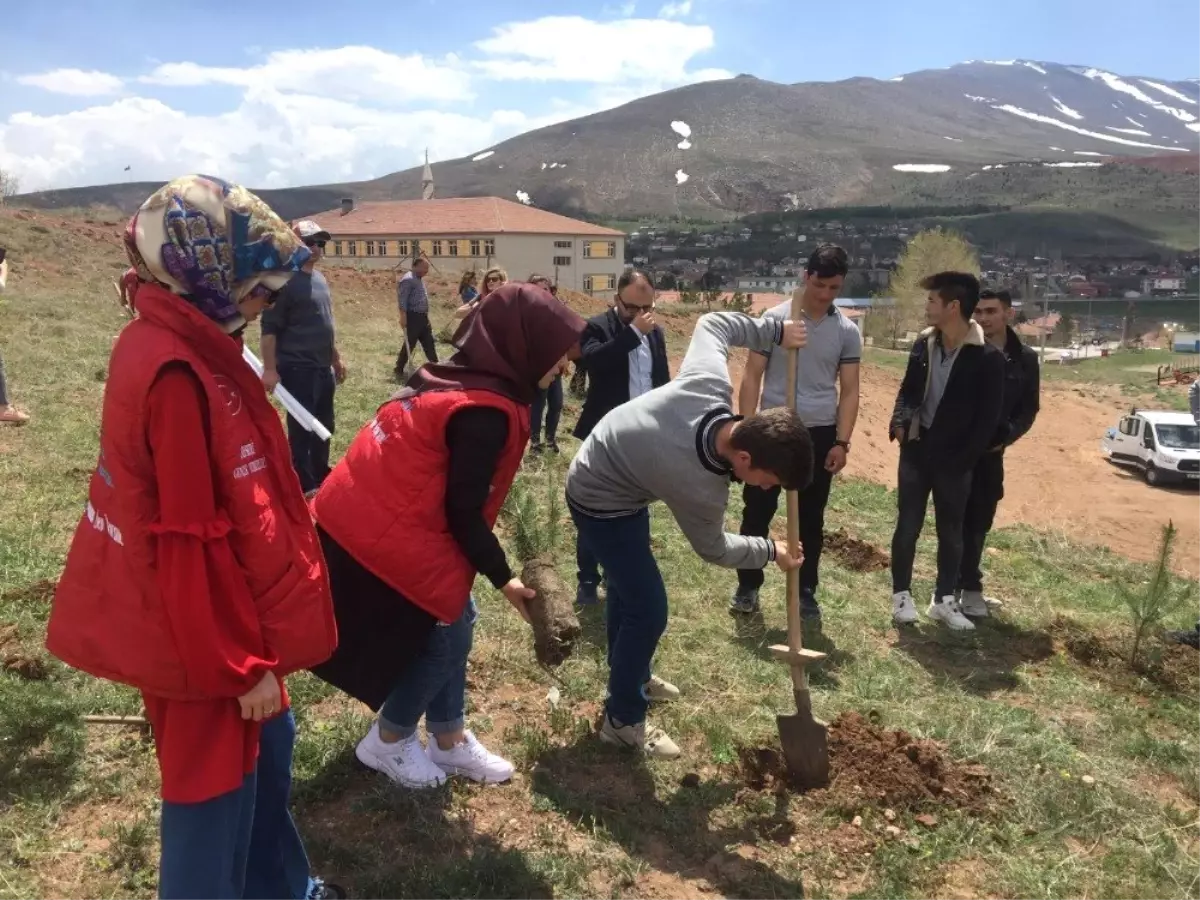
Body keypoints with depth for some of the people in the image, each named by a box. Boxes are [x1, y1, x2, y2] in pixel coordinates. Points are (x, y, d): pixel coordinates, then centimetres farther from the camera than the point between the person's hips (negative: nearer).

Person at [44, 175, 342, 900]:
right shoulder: (177, 374, -27)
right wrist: (241, 665, -16)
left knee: (267, 749, 25)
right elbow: (189, 544, -25)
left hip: (227, 618, 10)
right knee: (215, 790, 9)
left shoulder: (180, 347, 3)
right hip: (205, 638, -10)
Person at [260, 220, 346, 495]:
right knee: (301, 429, -3)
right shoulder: (285, 280, -13)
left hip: (323, 368, 8)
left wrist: (336, 358, 22)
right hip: (297, 369, -8)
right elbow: (269, 328, -15)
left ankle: (321, 475, 31)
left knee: (324, 425, 16)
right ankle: (304, 485, 6)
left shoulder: (321, 279, 13)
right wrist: (269, 369, -19)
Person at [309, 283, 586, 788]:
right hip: (383, 535, -9)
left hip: (360, 517, 9)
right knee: (447, 631, 7)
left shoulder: (455, 380, 8)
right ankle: (388, 742, 25)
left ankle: (449, 741, 29)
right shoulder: (486, 412, -22)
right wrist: (503, 578, -5)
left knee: (454, 619, 17)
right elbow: (463, 511, -18)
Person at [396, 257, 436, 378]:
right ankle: (399, 370, 6)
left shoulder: (419, 279, 18)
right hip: (413, 317, -9)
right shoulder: (408, 279, -13)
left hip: (423, 317, 9)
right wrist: (403, 317, -24)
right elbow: (402, 299, -19)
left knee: (429, 343, 11)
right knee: (409, 345, -4)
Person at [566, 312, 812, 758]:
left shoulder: (710, 383, -27)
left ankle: (629, 675, 46)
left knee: (629, 585, 24)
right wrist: (771, 551, 1)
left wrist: (773, 330, -2)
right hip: (602, 503, -9)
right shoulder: (700, 489, -37)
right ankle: (623, 719, 14)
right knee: (648, 608, -5)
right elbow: (714, 549, -12)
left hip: (604, 466, 9)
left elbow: (713, 322, -4)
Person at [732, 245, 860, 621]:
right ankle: (748, 586, 19)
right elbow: (752, 377, -3)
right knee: (757, 512, 4)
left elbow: (849, 390, 3)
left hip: (819, 434, 1)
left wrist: (842, 442, -5)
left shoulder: (847, 332, 1)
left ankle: (805, 592, 22)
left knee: (811, 519, 10)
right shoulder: (774, 319, -4)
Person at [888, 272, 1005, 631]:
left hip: (954, 459, -3)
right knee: (908, 526, 6)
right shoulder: (924, 345, 1)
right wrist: (900, 421, -7)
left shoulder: (988, 358, -13)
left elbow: (988, 419, -11)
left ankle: (944, 600, 24)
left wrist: (962, 461, -13)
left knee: (951, 532, 10)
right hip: (917, 451, 3)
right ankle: (902, 594, 19)